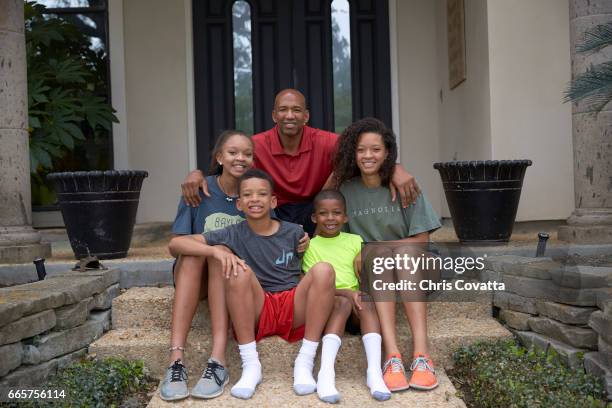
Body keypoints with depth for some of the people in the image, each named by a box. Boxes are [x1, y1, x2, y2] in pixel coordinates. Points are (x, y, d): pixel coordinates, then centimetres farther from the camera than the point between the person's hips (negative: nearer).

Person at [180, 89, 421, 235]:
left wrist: (395, 169, -41)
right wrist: (197, 173, -32)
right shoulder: (259, 145, -11)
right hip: (275, 214, -1)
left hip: (315, 211, 1)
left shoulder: (323, 142, -14)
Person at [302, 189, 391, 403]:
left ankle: (374, 371, -41)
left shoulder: (355, 241, 16)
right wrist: (346, 293, -18)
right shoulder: (311, 246, 7)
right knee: (342, 303, -33)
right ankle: (326, 373, -44)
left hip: (356, 300, 2)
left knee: (367, 302, -29)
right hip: (326, 303, -2)